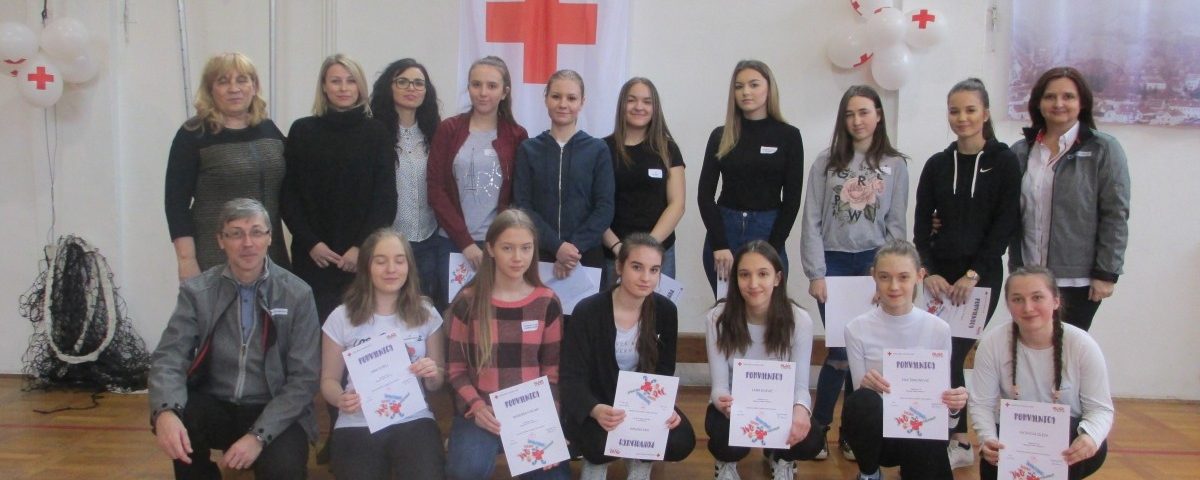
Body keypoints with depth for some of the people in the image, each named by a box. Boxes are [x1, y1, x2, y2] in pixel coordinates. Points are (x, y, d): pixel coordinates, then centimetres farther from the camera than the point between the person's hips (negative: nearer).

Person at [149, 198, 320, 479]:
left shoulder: (297, 295, -8)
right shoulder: (197, 291, -3)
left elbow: (303, 378, -10)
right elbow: (169, 357, -11)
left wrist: (258, 435, -22)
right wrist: (165, 411, -34)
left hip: (273, 413, -2)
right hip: (213, 406, 2)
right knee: (174, 417, -29)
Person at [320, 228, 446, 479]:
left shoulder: (426, 313, 6)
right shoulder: (342, 317, 2)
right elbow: (329, 379, 7)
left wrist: (433, 374, -11)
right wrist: (340, 398, -15)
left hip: (413, 420, 0)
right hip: (357, 425, 0)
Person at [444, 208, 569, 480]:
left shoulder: (547, 302, 5)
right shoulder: (468, 302, 0)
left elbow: (553, 369, 8)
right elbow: (456, 368, 4)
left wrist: (547, 415, -7)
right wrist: (475, 406, -13)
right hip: (482, 411, -2)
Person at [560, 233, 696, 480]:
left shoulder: (666, 311, -6)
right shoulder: (588, 312, -18)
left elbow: (664, 372, 0)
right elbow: (571, 378, -19)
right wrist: (596, 410, -40)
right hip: (593, 406, -3)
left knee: (682, 442, -23)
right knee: (603, 444, -35)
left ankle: (640, 458, 10)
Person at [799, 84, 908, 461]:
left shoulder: (895, 165, 6)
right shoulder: (826, 162, 3)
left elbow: (896, 225, 4)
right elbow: (811, 222, 0)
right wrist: (816, 273, -7)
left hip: (873, 264, 1)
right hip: (834, 263, -1)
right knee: (841, 350, -5)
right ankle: (818, 426, 12)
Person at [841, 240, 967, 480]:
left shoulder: (938, 329, -5)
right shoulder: (857, 329, -8)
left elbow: (941, 395, 0)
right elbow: (860, 390, -6)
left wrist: (953, 406, -22)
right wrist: (865, 386, -28)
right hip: (876, 430, -1)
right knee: (862, 401, -33)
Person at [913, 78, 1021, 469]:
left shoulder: (1004, 162, -1)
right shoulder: (936, 165, 8)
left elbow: (1006, 225, -6)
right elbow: (921, 226, 6)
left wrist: (973, 274, -13)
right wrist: (929, 272, -8)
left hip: (982, 277, -3)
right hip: (940, 275, 3)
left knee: (951, 357, -7)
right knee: (946, 359, 4)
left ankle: (958, 441, 6)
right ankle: (961, 440, 16)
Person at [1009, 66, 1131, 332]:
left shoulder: (1104, 150, -2)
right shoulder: (1021, 151, 9)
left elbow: (1115, 217, -6)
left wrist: (1106, 274, -9)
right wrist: (1016, 269, 7)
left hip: (1078, 281, -3)